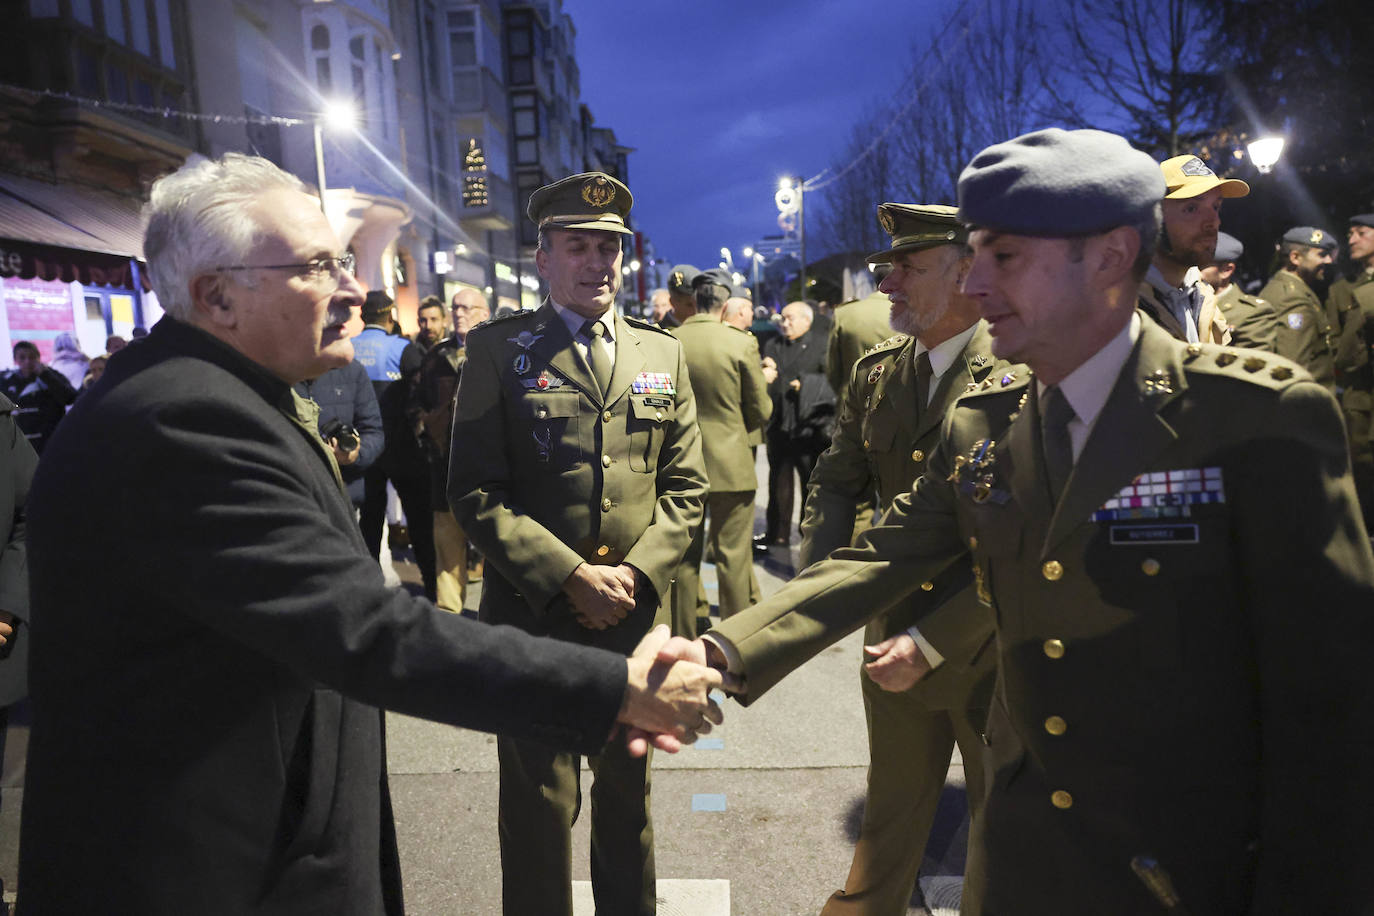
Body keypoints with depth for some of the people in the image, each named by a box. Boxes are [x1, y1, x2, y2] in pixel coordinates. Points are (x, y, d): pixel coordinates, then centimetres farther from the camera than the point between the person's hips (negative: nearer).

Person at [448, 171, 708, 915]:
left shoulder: (662, 354, 8)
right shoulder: (497, 350, -3)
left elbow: (685, 485, 6)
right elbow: (476, 492, -9)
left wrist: (637, 574, -8)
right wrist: (571, 576, -15)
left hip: (637, 613, 4)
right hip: (533, 615, -3)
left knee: (628, 791, 20)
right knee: (541, 803, 9)